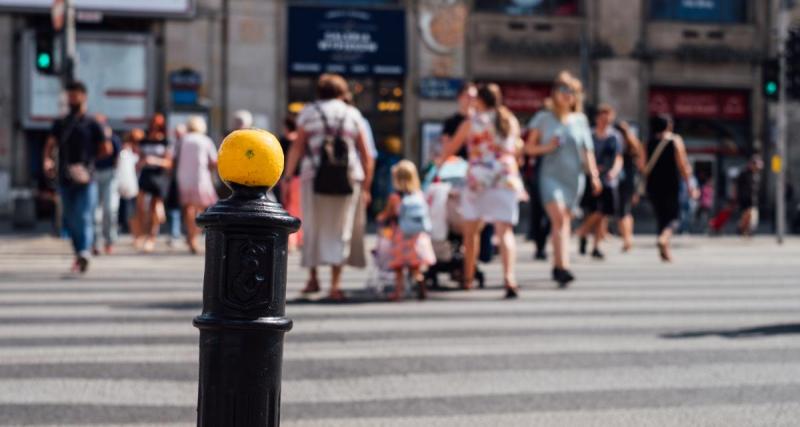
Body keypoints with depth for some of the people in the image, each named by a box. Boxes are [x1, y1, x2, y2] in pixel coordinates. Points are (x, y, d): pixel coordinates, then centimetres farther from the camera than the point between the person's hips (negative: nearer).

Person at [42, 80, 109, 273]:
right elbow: (50, 144, 3)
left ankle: (84, 253, -27)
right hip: (65, 179, 4)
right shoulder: (60, 124, 12)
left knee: (84, 218, -14)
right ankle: (79, 252, 23)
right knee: (68, 220, 9)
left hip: (86, 179, -4)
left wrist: (88, 157, 2)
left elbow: (106, 149, 6)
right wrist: (47, 159, -16)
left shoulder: (92, 124, 3)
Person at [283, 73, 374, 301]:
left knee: (312, 228, 13)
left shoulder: (308, 112, 8)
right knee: (340, 231, 5)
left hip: (314, 176, -1)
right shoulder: (353, 114, 12)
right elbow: (367, 155, 9)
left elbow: (296, 148, -1)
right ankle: (335, 285, -1)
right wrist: (366, 186, 14)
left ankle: (313, 279, 19)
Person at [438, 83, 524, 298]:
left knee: (471, 230, 15)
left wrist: (439, 161, 31)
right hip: (507, 179, 1)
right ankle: (509, 277, -24)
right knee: (505, 231, -5)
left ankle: (468, 278, 23)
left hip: (478, 178, -1)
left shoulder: (471, 123, 1)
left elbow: (451, 147, 12)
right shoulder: (512, 122, 9)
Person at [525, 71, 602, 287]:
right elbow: (529, 147, 8)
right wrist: (547, 147, -10)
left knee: (565, 221, 5)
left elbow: (587, 150, 13)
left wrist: (594, 174, 3)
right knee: (558, 217, -19)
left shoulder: (580, 120, 11)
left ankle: (557, 266, 18)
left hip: (574, 176, 3)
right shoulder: (543, 118, 5)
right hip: (551, 174, -3)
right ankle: (563, 266, -29)